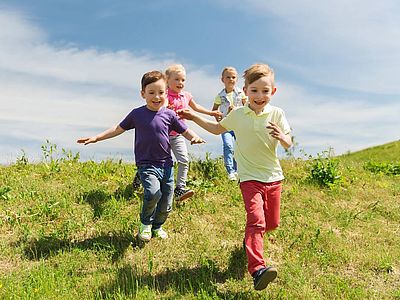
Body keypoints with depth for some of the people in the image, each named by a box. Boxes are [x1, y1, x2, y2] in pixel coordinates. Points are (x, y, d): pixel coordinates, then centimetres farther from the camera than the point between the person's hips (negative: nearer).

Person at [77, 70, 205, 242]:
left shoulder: (169, 115, 1)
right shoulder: (137, 114, -1)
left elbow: (185, 131, 6)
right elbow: (118, 129, 10)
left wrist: (195, 138, -17)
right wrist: (96, 138, 8)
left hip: (166, 164, 3)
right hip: (146, 165, -2)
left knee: (166, 205, 7)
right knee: (153, 192, -27)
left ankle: (157, 226, 38)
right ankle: (145, 224, 3)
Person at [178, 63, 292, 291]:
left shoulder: (277, 114, -3)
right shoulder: (237, 115, 1)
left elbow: (288, 145, -7)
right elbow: (217, 129, 19)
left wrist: (282, 137, -30)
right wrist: (194, 118, 13)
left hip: (274, 176, 2)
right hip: (250, 177, -2)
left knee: (272, 223, 13)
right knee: (256, 219, -20)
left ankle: (251, 239, 45)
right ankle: (257, 269, -28)